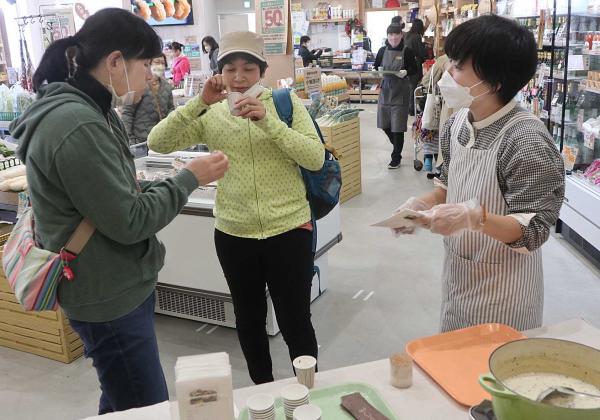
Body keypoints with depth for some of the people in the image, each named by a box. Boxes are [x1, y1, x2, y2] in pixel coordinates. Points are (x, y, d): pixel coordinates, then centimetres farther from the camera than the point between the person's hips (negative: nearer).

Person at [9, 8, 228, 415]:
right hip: (109, 296, -10)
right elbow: (128, 222, -23)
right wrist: (190, 178, -12)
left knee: (122, 402, 25)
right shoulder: (77, 127, -25)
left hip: (118, 285, 10)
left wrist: (184, 179, 1)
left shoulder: (90, 112, 8)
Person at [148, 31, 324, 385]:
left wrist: (268, 122, -23)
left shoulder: (286, 103, -3)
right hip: (233, 235, 3)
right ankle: (263, 390, 43)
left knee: (295, 322, 9)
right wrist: (199, 103, -19)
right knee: (249, 320, 19)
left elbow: (316, 159, -13)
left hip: (289, 230, -2)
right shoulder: (210, 115, 1)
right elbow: (158, 143, -9)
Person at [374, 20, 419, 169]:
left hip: (400, 92, -4)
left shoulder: (407, 51, -5)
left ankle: (396, 158, 12)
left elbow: (415, 70, 0)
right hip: (385, 90, 4)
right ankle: (397, 146, 37)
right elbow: (376, 67, 13)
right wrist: (379, 70, -10)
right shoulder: (382, 51, 4)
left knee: (397, 126, -1)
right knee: (384, 124, 10)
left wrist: (406, 72, -20)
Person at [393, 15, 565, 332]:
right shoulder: (458, 121, -3)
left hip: (502, 286, -7)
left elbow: (533, 231, -23)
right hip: (457, 274, 7)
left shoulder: (527, 140, -25)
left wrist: (475, 217, -38)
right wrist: (423, 204, -7)